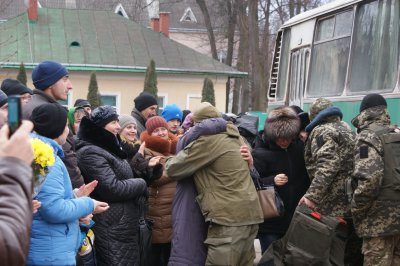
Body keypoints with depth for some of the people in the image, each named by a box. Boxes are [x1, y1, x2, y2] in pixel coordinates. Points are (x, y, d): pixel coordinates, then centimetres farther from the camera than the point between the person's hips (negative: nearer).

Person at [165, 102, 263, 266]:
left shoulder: (207, 141, -10)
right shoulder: (235, 137, 15)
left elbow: (173, 169, -4)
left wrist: (169, 161, 19)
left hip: (229, 218, -9)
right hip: (249, 214, 9)